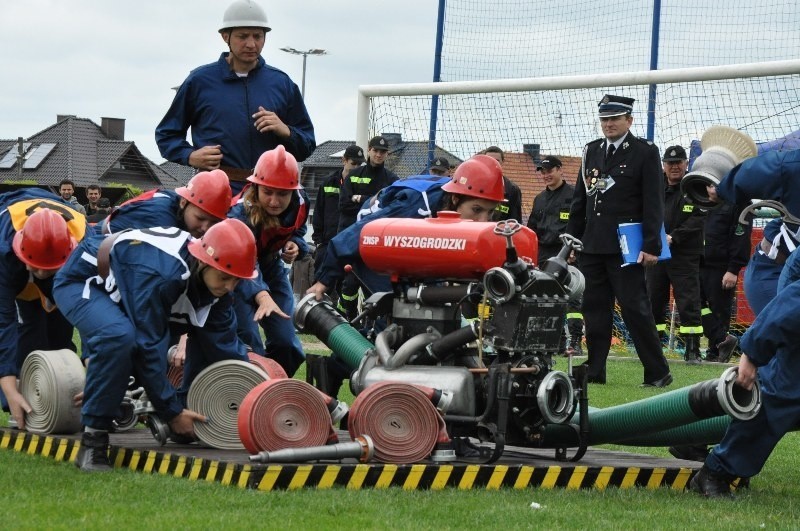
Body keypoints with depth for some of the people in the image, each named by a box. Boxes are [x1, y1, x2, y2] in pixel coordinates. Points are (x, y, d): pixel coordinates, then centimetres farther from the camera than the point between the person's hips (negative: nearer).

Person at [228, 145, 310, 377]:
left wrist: (295, 245, -20)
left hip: (270, 266, 5)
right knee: (249, 341, -19)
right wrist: (262, 296, -69)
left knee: (285, 340, 0)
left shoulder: (300, 203, -19)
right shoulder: (240, 214, -37)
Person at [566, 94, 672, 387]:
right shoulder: (591, 151, 16)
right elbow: (579, 201, 20)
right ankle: (594, 371, 13)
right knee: (594, 309, 7)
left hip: (626, 248, -6)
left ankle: (658, 373, -1)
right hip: (591, 247, 6)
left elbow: (653, 204, -6)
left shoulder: (645, 152, -1)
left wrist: (651, 246, -12)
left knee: (635, 308, -7)